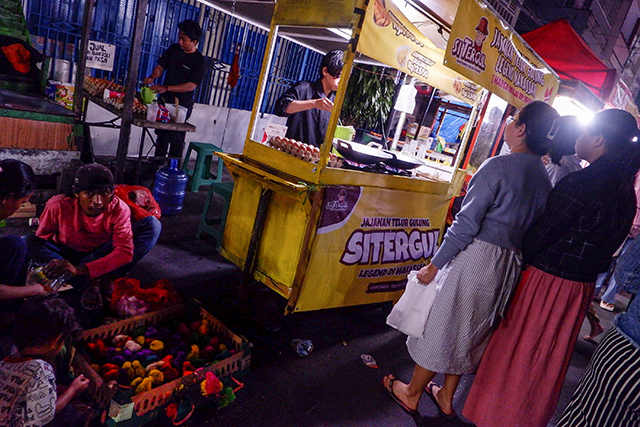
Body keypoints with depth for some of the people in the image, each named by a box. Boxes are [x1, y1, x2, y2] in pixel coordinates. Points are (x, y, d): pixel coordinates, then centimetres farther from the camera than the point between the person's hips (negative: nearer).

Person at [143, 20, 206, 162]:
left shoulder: (199, 60, -13)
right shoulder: (174, 49, 4)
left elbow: (191, 86, -20)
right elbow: (160, 67, 9)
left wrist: (166, 88, -25)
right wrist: (152, 77, -13)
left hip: (182, 105, -6)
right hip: (165, 100, 6)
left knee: (176, 139, -1)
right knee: (161, 134, 15)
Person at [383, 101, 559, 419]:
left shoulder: (499, 166, -16)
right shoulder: (544, 179, 6)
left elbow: (467, 223, -19)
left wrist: (434, 265, -14)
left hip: (476, 257, -7)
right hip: (508, 264, 7)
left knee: (442, 321, 8)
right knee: (471, 329, 20)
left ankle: (412, 393, 27)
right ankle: (446, 397, 37)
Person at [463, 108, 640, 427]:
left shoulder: (580, 183, -21)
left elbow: (539, 236, -19)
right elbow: (607, 242, 9)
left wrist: (516, 256, -2)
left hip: (547, 283, -7)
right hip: (582, 289, 8)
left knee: (516, 353, 9)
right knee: (549, 359, 21)